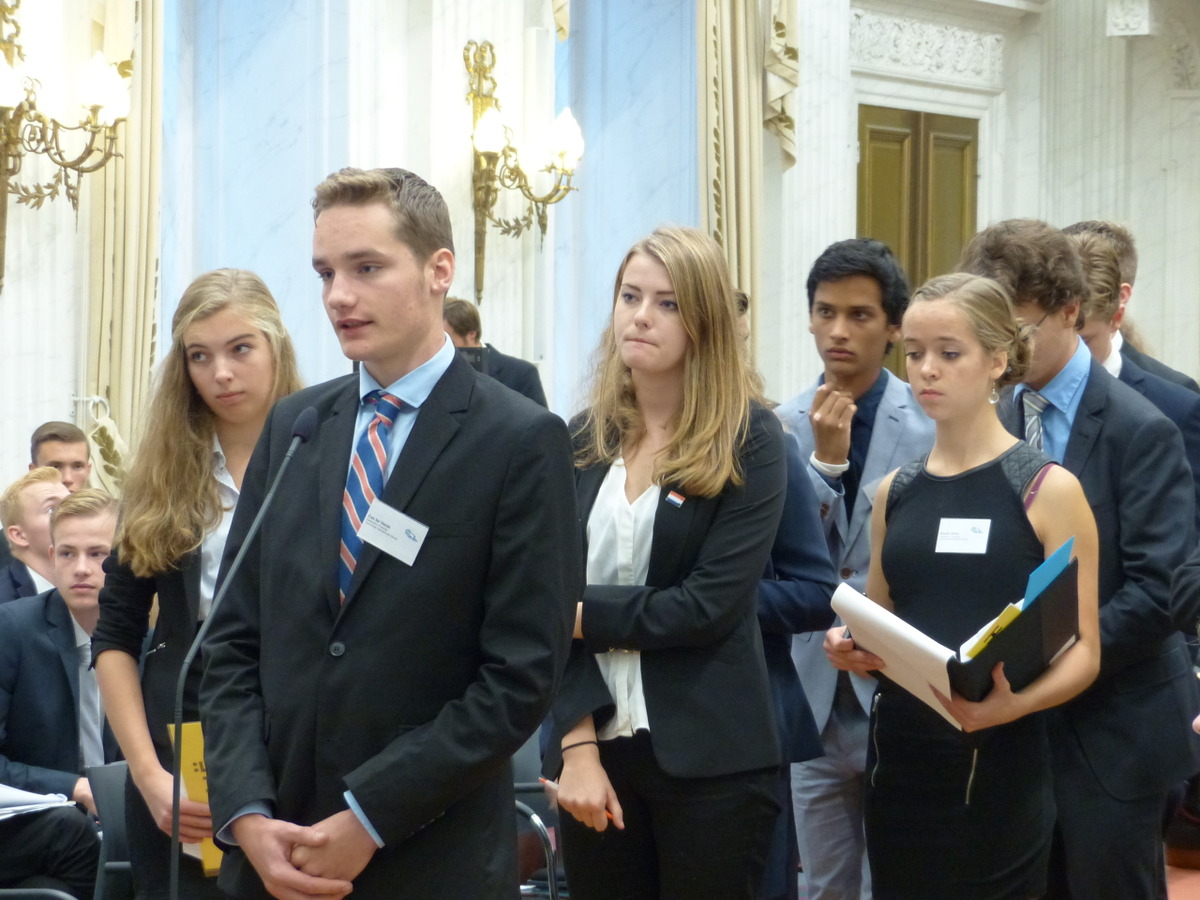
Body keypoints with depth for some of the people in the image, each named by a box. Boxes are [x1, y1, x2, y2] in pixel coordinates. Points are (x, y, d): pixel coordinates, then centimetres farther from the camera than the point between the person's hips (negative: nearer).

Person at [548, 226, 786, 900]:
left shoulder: (749, 440, -5)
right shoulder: (582, 440, 6)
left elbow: (709, 606, -15)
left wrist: (582, 612, -9)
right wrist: (577, 745, -12)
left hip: (710, 759, -3)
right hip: (593, 747, 4)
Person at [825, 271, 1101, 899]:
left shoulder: (1049, 489, -6)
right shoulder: (895, 493, 9)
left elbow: (1082, 650, -8)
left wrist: (1013, 703, -27)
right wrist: (851, 647, -4)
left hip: (997, 770, -4)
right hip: (899, 758, 5)